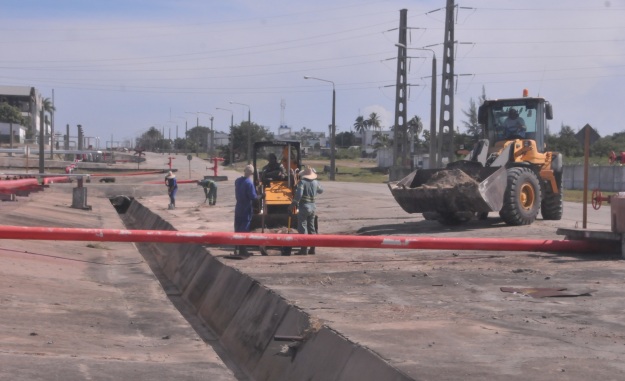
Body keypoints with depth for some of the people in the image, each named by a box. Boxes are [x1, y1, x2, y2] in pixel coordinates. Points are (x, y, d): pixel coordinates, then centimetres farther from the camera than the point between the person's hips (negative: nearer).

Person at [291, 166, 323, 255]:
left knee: (302, 228, -3)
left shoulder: (302, 182, -12)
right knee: (311, 227, 16)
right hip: (313, 207, 6)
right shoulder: (316, 182, 5)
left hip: (304, 207, -6)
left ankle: (303, 249, -8)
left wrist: (294, 203, -16)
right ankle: (312, 248, 19)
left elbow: (299, 193, -23)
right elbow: (321, 191, 23)